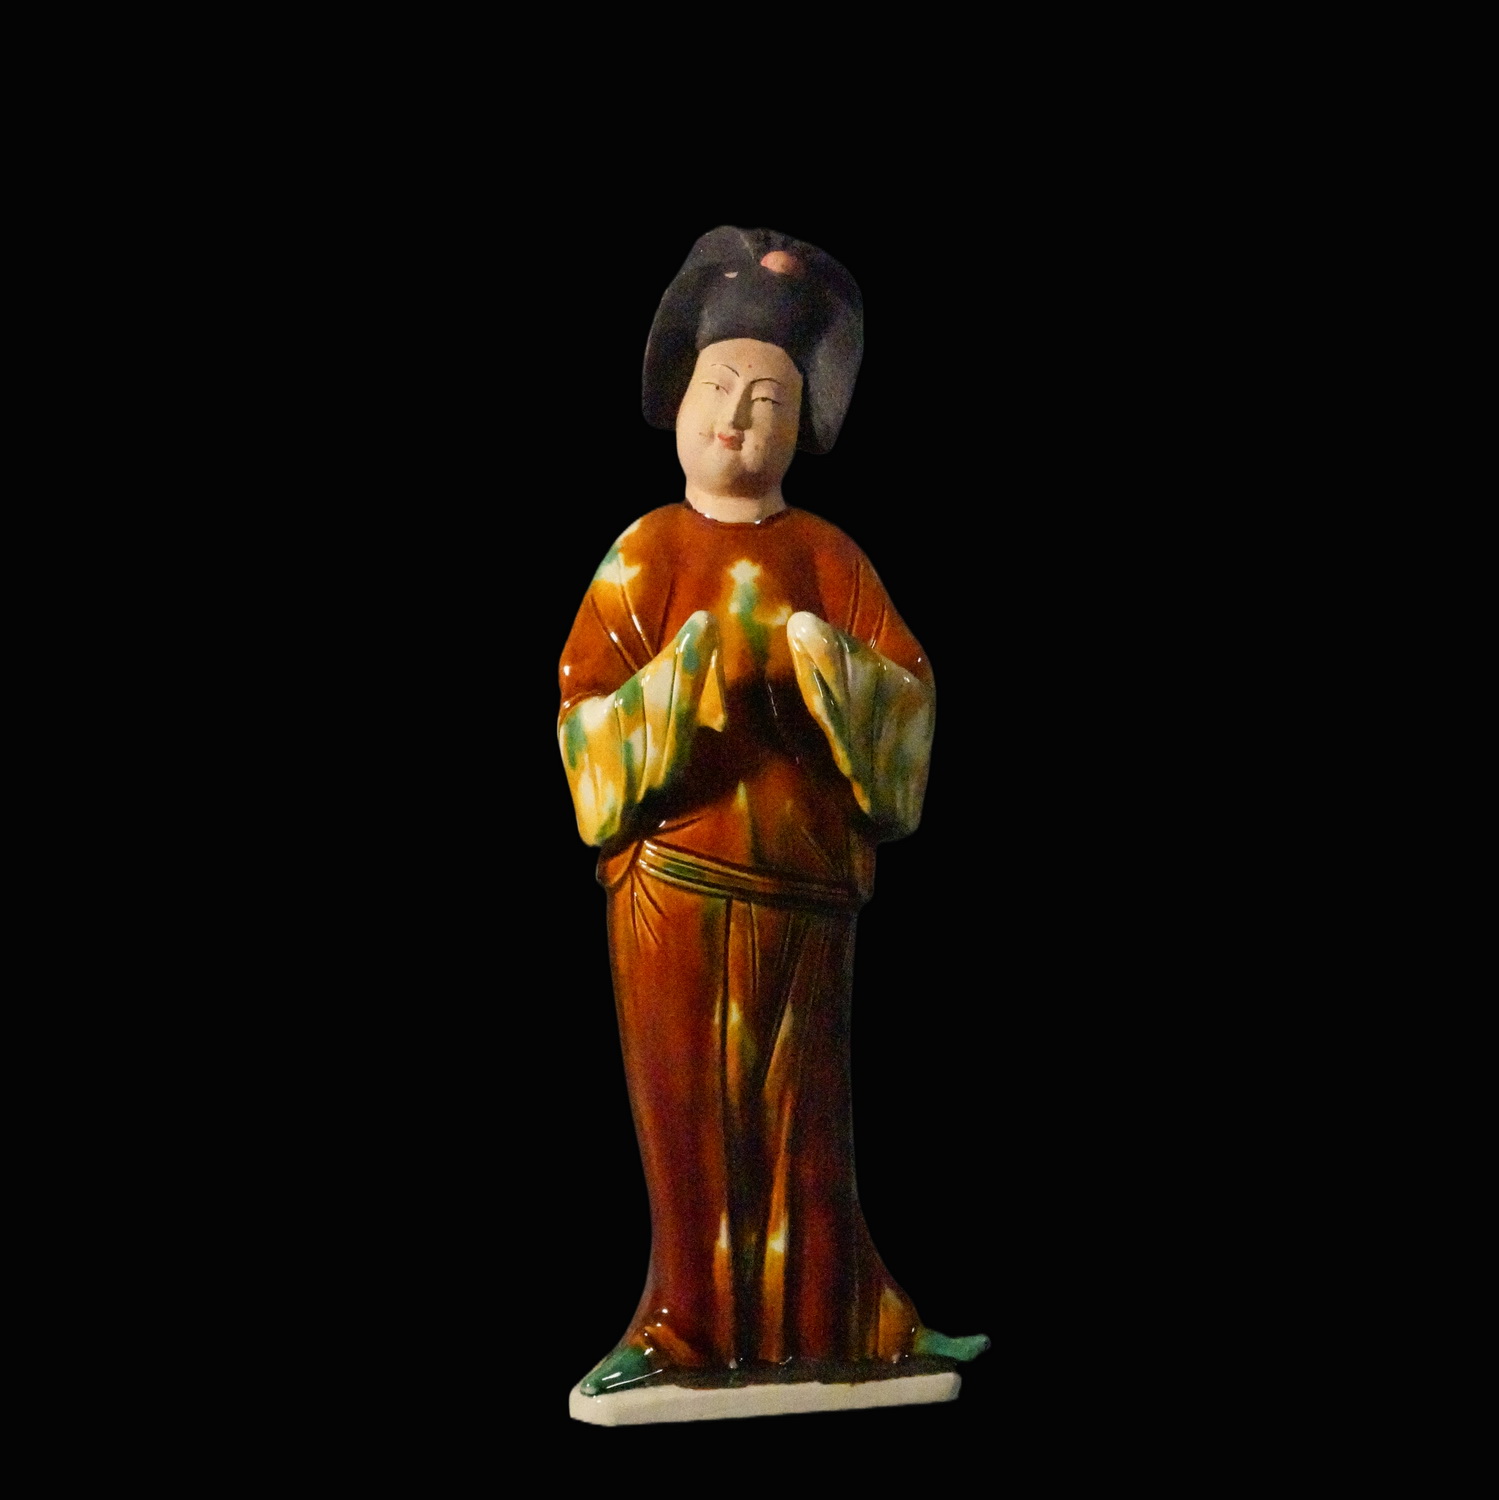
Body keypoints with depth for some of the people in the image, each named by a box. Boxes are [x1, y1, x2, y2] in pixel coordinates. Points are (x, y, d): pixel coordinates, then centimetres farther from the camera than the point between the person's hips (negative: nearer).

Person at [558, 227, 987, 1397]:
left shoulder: (830, 559, 6)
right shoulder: (648, 553, 2)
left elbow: (907, 694, -3)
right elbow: (593, 714, -6)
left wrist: (800, 646, -15)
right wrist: (706, 654, -16)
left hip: (803, 881, 1)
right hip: (676, 880, -1)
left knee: (802, 1113, 8)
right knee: (691, 1106, 4)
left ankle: (828, 1320, 18)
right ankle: (693, 1324, 14)